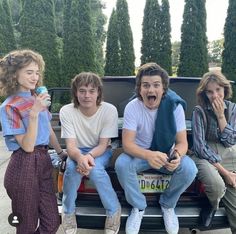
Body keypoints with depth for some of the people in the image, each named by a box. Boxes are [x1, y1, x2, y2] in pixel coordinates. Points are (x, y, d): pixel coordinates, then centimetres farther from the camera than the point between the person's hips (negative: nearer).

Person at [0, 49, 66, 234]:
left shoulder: (37, 98, 9)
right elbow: (27, 146, -18)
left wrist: (60, 151, 22)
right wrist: (34, 113, -25)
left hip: (44, 161, 7)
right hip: (24, 167, -6)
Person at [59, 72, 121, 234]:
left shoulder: (109, 110, -21)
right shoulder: (66, 111, -18)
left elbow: (103, 144, -17)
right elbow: (71, 145, -21)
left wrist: (89, 156, -39)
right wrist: (80, 157, -45)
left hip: (101, 151, -1)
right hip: (78, 151, 1)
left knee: (95, 170, -32)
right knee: (72, 167, -31)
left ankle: (114, 210, -6)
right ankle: (69, 212, -4)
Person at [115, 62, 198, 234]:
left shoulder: (175, 106, -17)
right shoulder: (132, 107, -19)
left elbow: (182, 142, -14)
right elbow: (127, 144, -24)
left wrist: (177, 155, -39)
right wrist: (149, 155, -46)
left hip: (167, 154, 1)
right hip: (140, 154, 0)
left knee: (189, 168, -27)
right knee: (121, 164, -31)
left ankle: (168, 205, 4)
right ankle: (138, 207, -3)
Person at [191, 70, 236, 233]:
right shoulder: (200, 111, -8)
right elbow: (200, 146, -13)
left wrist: (220, 116, -13)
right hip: (205, 156, -3)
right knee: (217, 185, -34)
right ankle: (213, 205, 0)